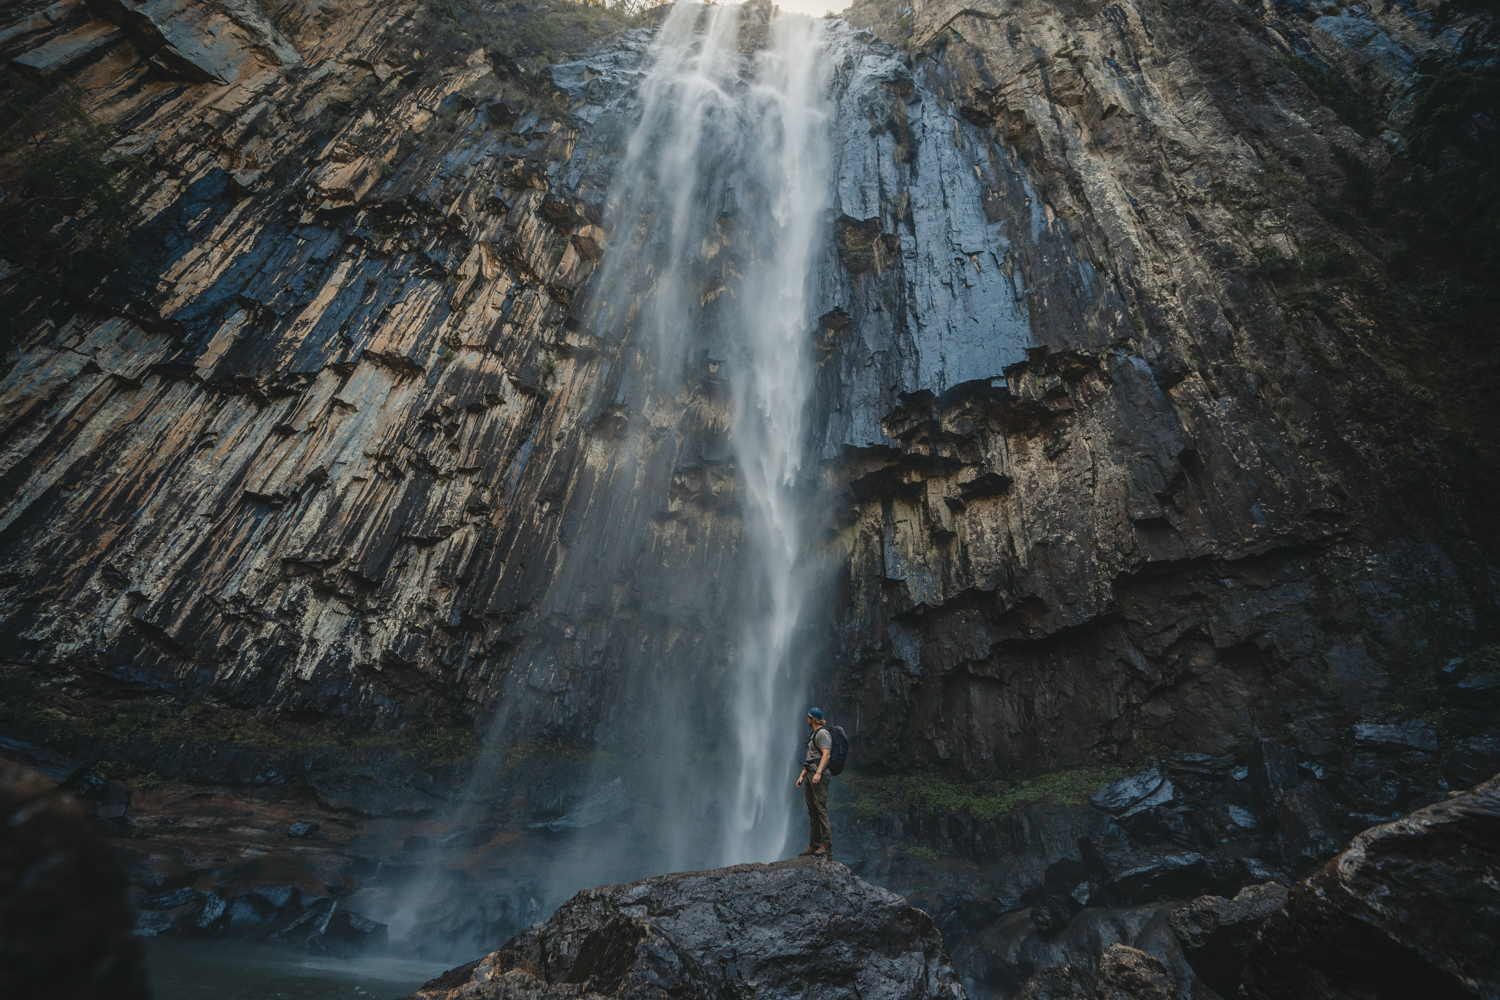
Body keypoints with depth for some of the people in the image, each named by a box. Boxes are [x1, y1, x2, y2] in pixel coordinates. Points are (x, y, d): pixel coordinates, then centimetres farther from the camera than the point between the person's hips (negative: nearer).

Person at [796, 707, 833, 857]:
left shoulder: (822, 733, -6)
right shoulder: (814, 734, 23)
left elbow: (826, 754, -18)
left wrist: (818, 773, -27)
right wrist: (802, 775, 20)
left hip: (819, 776, -10)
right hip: (810, 775, 10)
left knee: (821, 809, -13)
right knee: (812, 812, 9)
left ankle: (827, 846, -13)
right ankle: (814, 845, 12)